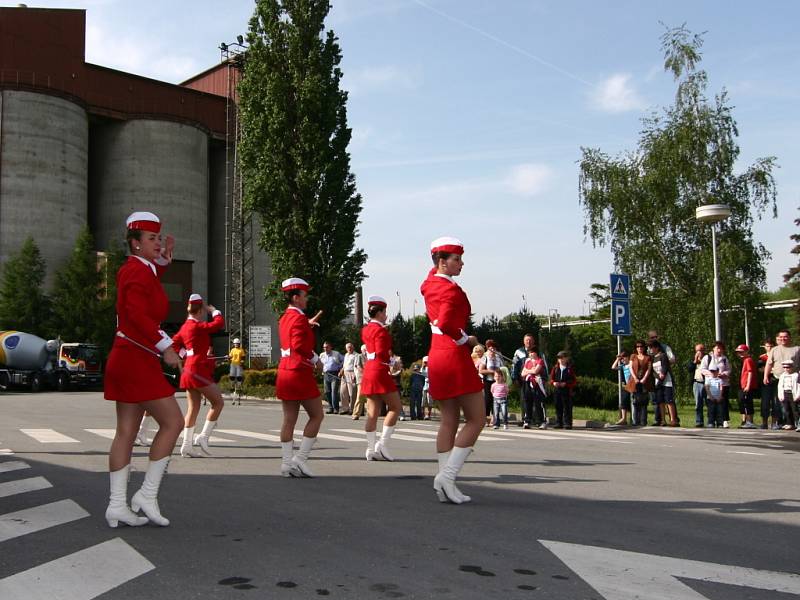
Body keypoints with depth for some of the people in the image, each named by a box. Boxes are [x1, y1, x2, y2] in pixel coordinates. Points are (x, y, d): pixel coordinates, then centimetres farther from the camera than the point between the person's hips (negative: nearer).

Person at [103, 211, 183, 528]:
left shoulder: (135, 268, 16)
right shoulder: (138, 271, -14)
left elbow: (150, 286, 39)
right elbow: (138, 314, -25)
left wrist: (164, 257, 27)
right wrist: (165, 347, -25)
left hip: (127, 359, 10)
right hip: (137, 360, -10)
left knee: (127, 431, 9)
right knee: (172, 422, -5)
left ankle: (117, 506, 12)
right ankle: (147, 495, 0)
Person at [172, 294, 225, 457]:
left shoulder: (185, 327, 13)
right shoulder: (198, 326, -13)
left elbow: (174, 345, 19)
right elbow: (219, 323, -18)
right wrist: (212, 309, -3)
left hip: (189, 370, 9)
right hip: (199, 370, -9)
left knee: (193, 408, 10)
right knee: (218, 402, -2)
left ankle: (186, 445, 10)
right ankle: (204, 436, -4)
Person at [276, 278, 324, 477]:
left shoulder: (284, 318, 14)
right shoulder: (299, 318, -13)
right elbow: (299, 346, -23)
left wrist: (308, 324, 28)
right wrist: (315, 359, -12)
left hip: (285, 371, 9)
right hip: (300, 372, -9)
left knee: (289, 419, 7)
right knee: (317, 416, 1)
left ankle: (287, 464, 7)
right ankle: (300, 458, -3)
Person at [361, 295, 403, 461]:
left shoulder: (366, 329, 13)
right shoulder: (381, 330, -13)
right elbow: (382, 354, -18)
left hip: (369, 370, 9)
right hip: (381, 372, -9)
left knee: (373, 412, 7)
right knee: (395, 408, -1)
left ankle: (371, 450, 6)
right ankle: (383, 444, -6)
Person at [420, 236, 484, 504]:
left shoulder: (428, 285, 10)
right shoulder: (452, 290, -15)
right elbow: (446, 324, -28)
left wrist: (436, 263, 22)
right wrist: (467, 339, -12)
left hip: (436, 356, 9)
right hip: (455, 356, -9)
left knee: (448, 422, 10)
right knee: (476, 420, -2)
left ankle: (444, 486, 9)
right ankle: (447, 476, -8)